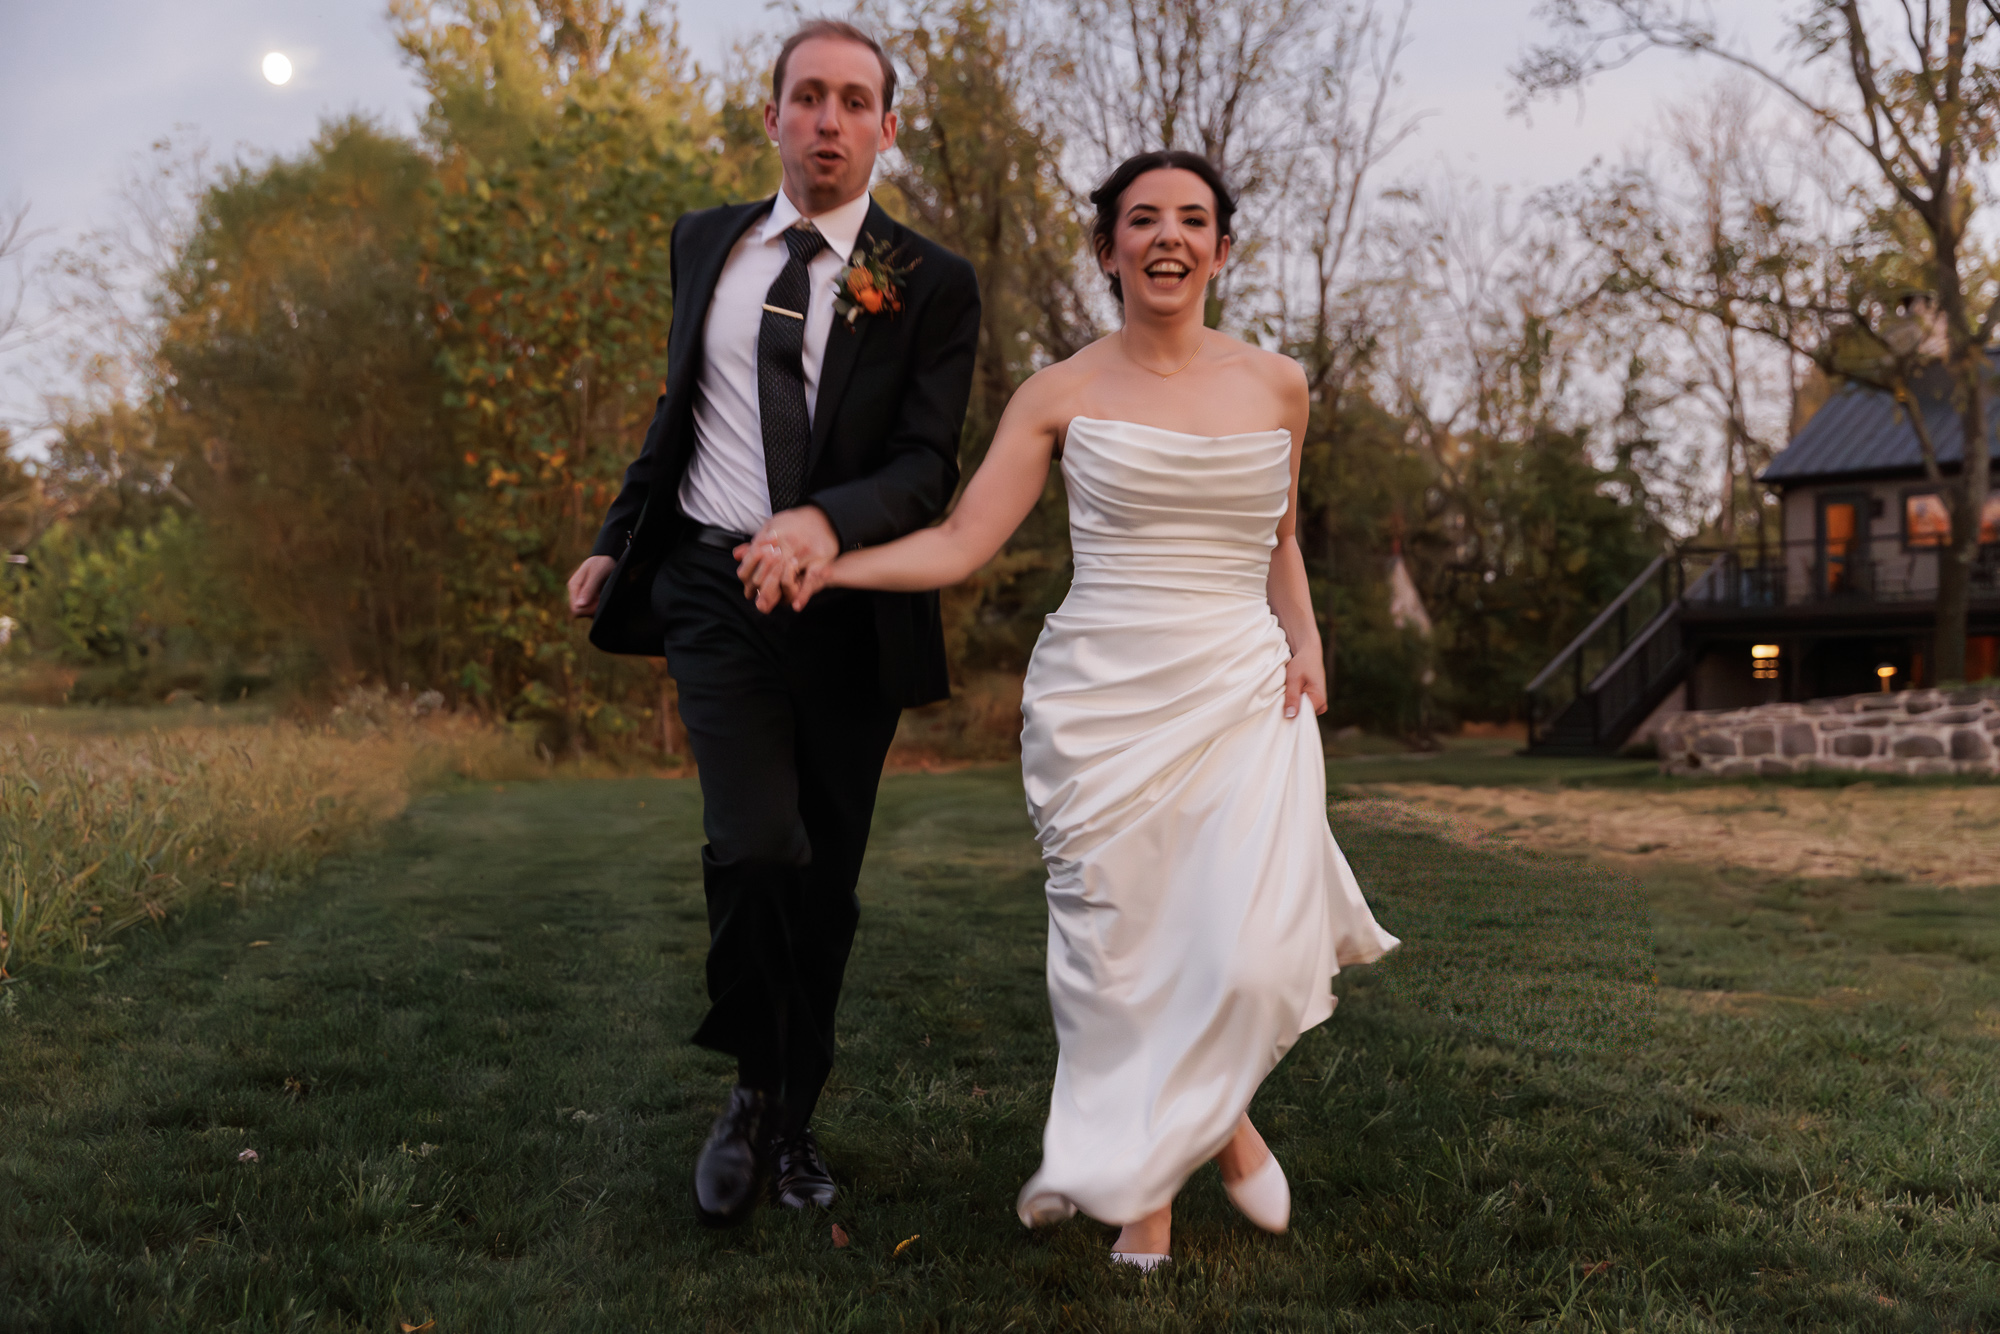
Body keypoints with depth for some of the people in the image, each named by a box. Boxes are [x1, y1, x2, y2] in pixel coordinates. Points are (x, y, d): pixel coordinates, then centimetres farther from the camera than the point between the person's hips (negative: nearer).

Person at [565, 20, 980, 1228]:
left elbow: (928, 467, -12)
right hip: (717, 593, 1)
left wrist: (827, 521, -30)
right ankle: (758, 1088, 7)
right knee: (758, 848, -18)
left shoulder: (931, 284, -3)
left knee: (826, 885, 9)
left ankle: (791, 1116, 30)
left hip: (851, 613, 0)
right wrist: (620, 539, 19)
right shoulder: (707, 242, 8)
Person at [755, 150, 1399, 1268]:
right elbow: (960, 543, -3)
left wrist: (1307, 642, 7)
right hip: (1105, 702, -1)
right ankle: (1146, 1184, 22)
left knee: (1252, 952, -12)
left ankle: (1221, 1111, 22)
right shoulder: (1062, 395, 3)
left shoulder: (1276, 385, 9)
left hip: (1244, 695, 1)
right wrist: (825, 562, -15)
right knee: (1124, 948, -1)